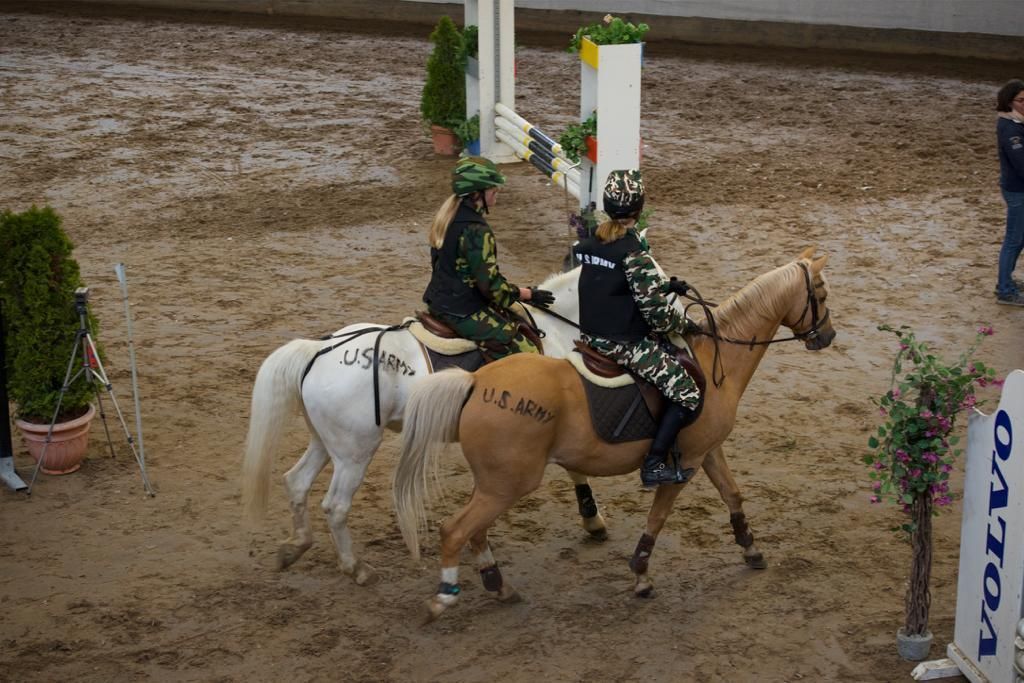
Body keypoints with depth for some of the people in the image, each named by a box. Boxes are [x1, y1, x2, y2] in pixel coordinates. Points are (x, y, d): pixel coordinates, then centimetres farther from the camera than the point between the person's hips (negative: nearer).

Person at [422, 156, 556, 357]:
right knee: (526, 353, -10)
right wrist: (530, 294, -9)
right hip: (463, 313, -10)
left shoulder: (447, 216, 5)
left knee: (514, 318, 26)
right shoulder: (476, 231, -23)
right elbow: (490, 284, -21)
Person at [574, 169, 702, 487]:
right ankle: (653, 465, -8)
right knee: (687, 392, -5)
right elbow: (655, 309, -20)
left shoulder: (588, 244, 4)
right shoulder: (634, 252, -20)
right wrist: (683, 324, -1)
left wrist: (664, 285, 17)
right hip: (624, 344, -9)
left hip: (592, 336, 9)